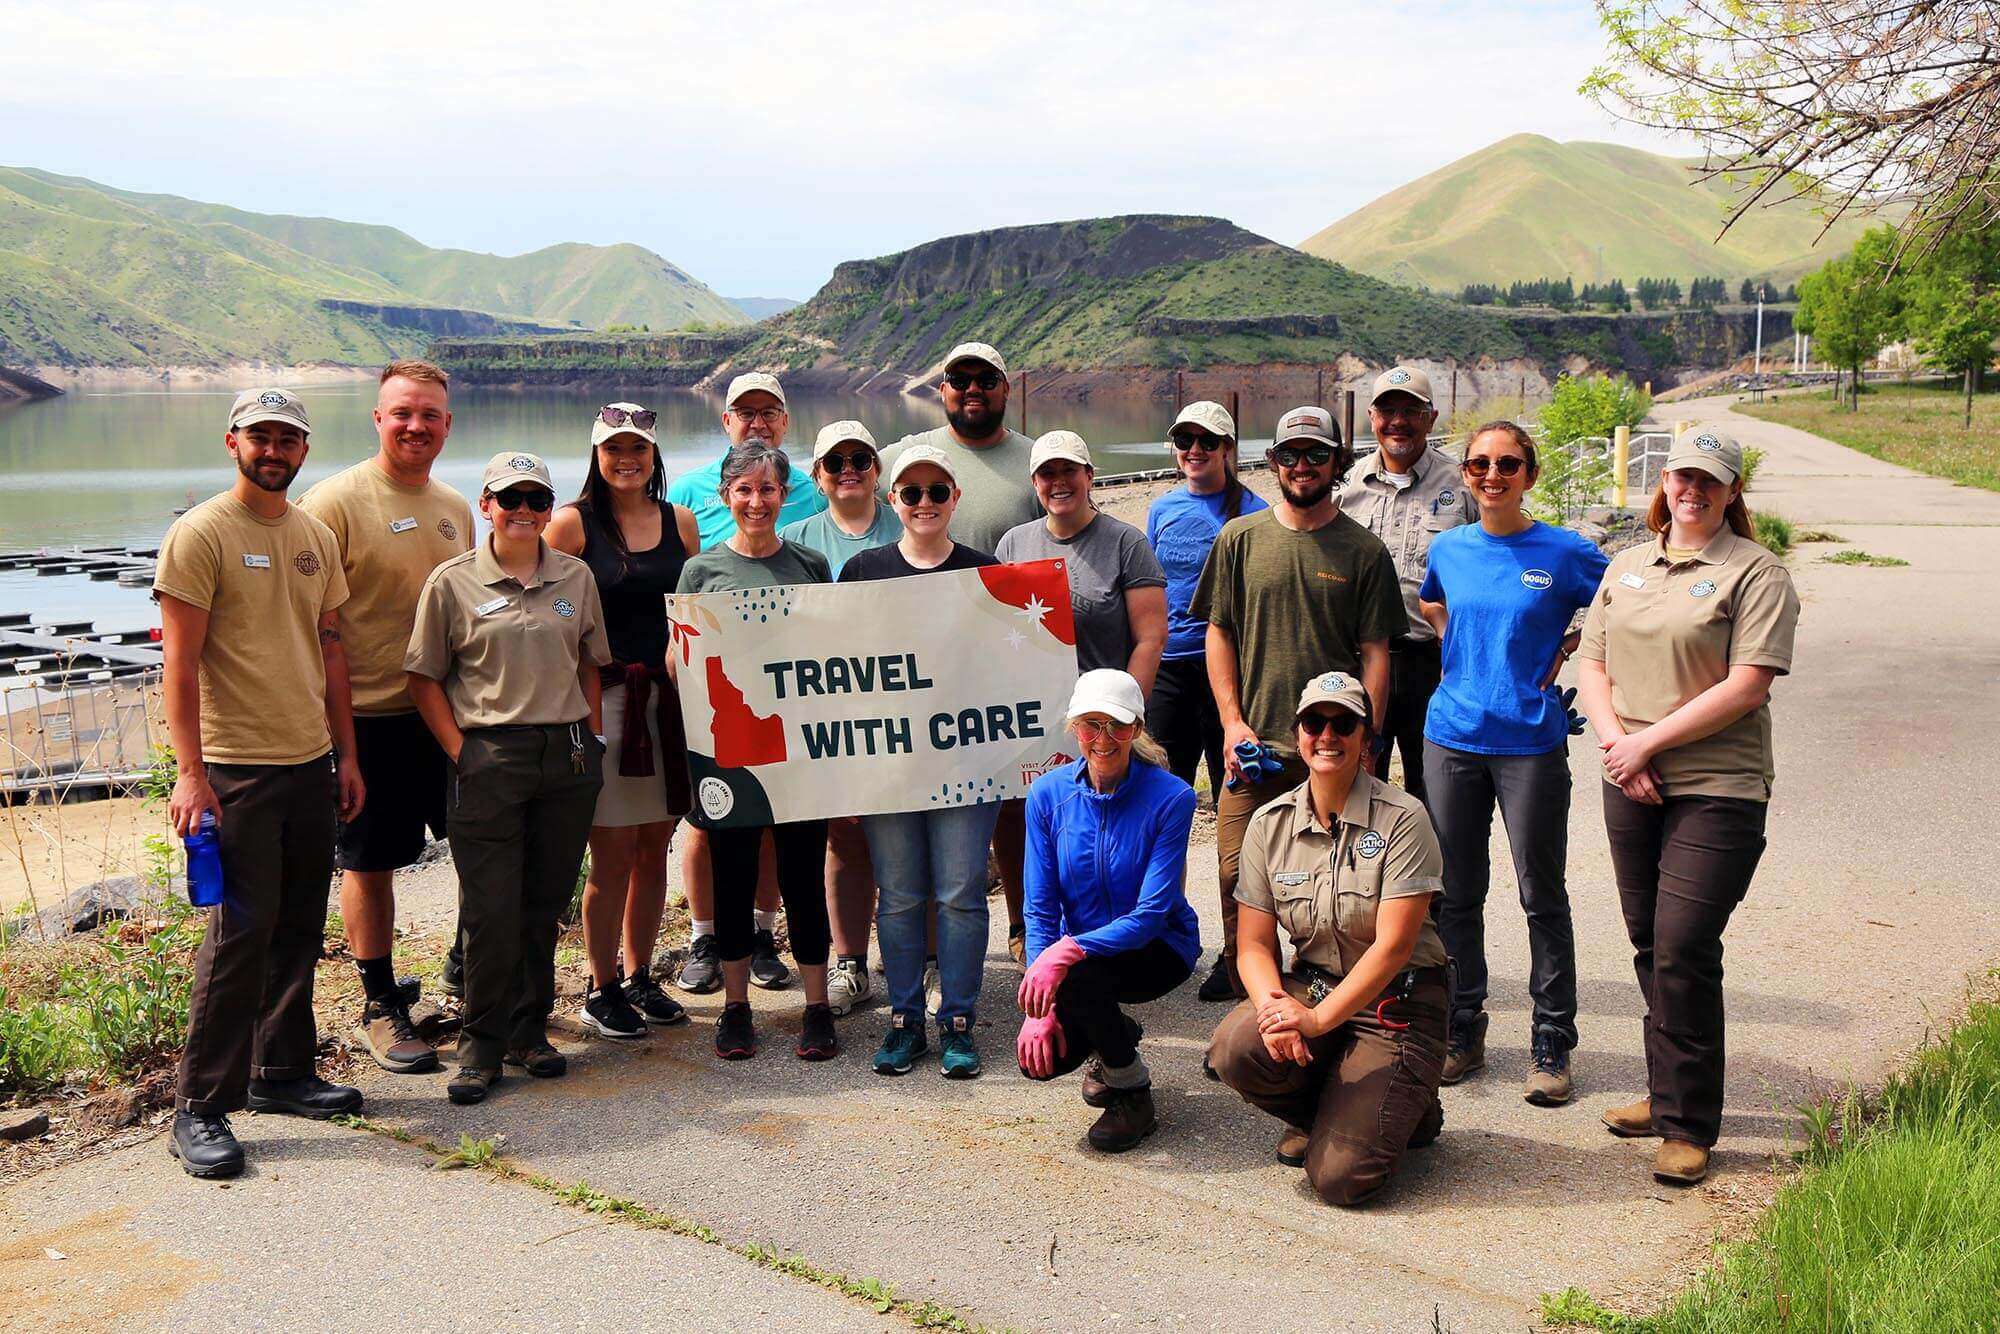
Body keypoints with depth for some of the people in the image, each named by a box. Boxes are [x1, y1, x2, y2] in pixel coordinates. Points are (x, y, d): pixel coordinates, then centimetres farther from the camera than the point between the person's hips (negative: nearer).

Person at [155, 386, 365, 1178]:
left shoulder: (316, 538, 12)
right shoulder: (201, 534, -8)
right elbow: (180, 662, -12)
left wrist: (346, 754, 14)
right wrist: (189, 771, -18)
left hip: (311, 765, 7)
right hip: (236, 768, -7)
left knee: (299, 929, 12)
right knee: (240, 934, -6)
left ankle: (281, 1072, 26)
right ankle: (199, 1110, 3)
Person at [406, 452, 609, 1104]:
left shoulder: (576, 577, 8)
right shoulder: (452, 582, -1)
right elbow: (425, 678, 2)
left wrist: (592, 739, 8)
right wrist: (460, 751, -6)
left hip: (567, 756, 3)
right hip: (489, 756, -3)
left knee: (544, 902, 10)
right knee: (491, 908, -3)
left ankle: (529, 1031, 23)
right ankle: (482, 1044, 10)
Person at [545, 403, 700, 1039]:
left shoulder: (679, 522, 11)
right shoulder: (572, 523, -2)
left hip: (669, 697, 5)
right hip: (602, 699, -4)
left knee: (655, 846, 11)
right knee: (613, 854, -2)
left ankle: (639, 976, 25)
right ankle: (601, 989, 13)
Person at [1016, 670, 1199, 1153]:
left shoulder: (1170, 797, -20)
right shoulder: (1049, 793, -9)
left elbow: (1151, 914, -24)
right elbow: (1040, 908, -8)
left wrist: (1068, 950, -37)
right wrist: (1038, 1008, -19)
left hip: (1157, 948, -3)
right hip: (1077, 947, 3)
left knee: (1077, 978, -34)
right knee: (1038, 1055, -21)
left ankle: (1134, 1094, -4)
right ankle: (1114, 1042, 18)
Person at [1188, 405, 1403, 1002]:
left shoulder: (1364, 550, 4)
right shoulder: (1240, 538, 8)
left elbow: (1375, 651, 3)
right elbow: (1219, 633, 9)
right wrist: (1232, 722, -1)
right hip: (1253, 741, 1)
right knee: (1237, 871, -2)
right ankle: (1243, 981, 17)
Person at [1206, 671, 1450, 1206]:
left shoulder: (1402, 818, -12)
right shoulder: (1270, 823, 0)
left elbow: (1392, 947, -18)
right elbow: (1253, 944, -1)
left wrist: (1317, 1019, -26)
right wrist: (1273, 1003, -22)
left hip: (1397, 1001, -4)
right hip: (1310, 985, 4)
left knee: (1340, 1177, -19)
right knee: (1232, 1050, -28)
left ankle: (1407, 1108, 16)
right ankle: (1326, 1112, 5)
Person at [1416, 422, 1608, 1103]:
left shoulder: (1566, 552, -6)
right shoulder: (1448, 548, 6)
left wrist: (1564, 652, -4)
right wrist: (1463, 655, 11)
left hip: (1531, 741, -3)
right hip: (1452, 737, 4)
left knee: (1542, 897, 4)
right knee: (1456, 894, 10)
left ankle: (1552, 1045, 15)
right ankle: (1463, 1032, 23)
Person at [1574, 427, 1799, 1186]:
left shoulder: (1755, 573, -4)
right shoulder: (1626, 568, 15)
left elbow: (1747, 687, -13)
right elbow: (1591, 666, 12)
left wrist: (1649, 740, -14)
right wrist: (1615, 739, -6)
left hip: (1717, 789, -6)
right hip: (1631, 786, 6)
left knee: (1684, 951, -9)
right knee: (1650, 947, 12)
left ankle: (1690, 1126, 3)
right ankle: (1665, 1094, 26)